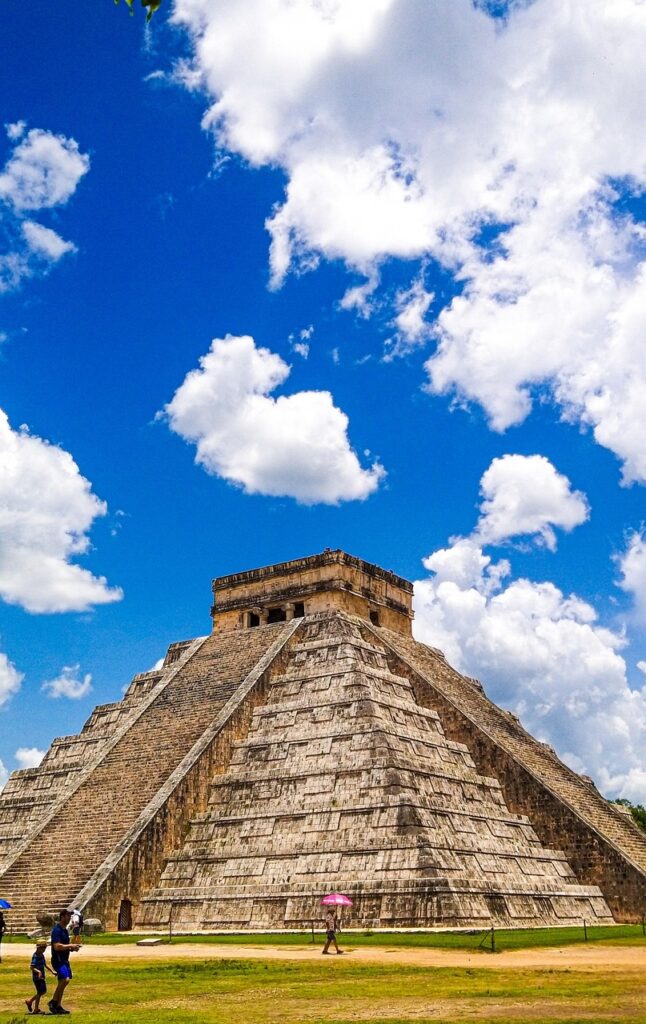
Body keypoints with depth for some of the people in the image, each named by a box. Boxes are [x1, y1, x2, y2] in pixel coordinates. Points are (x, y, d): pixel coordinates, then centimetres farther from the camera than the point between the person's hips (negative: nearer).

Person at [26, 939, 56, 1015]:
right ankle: (36, 1009, 9)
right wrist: (38, 971, -40)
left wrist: (52, 971, 17)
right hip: (37, 977, -9)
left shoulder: (42, 955, 10)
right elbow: (31, 967, -25)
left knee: (43, 991, 14)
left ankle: (29, 1001, 28)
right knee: (40, 992, -3)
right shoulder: (35, 956, -17)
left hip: (42, 977, 9)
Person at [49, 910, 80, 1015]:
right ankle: (53, 1002, -8)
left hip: (64, 960, 10)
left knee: (62, 982, 11)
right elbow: (57, 946, -25)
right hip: (58, 959, -10)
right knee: (65, 979, -22)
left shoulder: (65, 930, 14)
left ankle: (58, 1006, 19)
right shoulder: (57, 930, -16)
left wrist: (72, 948, 6)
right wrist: (71, 946, -20)